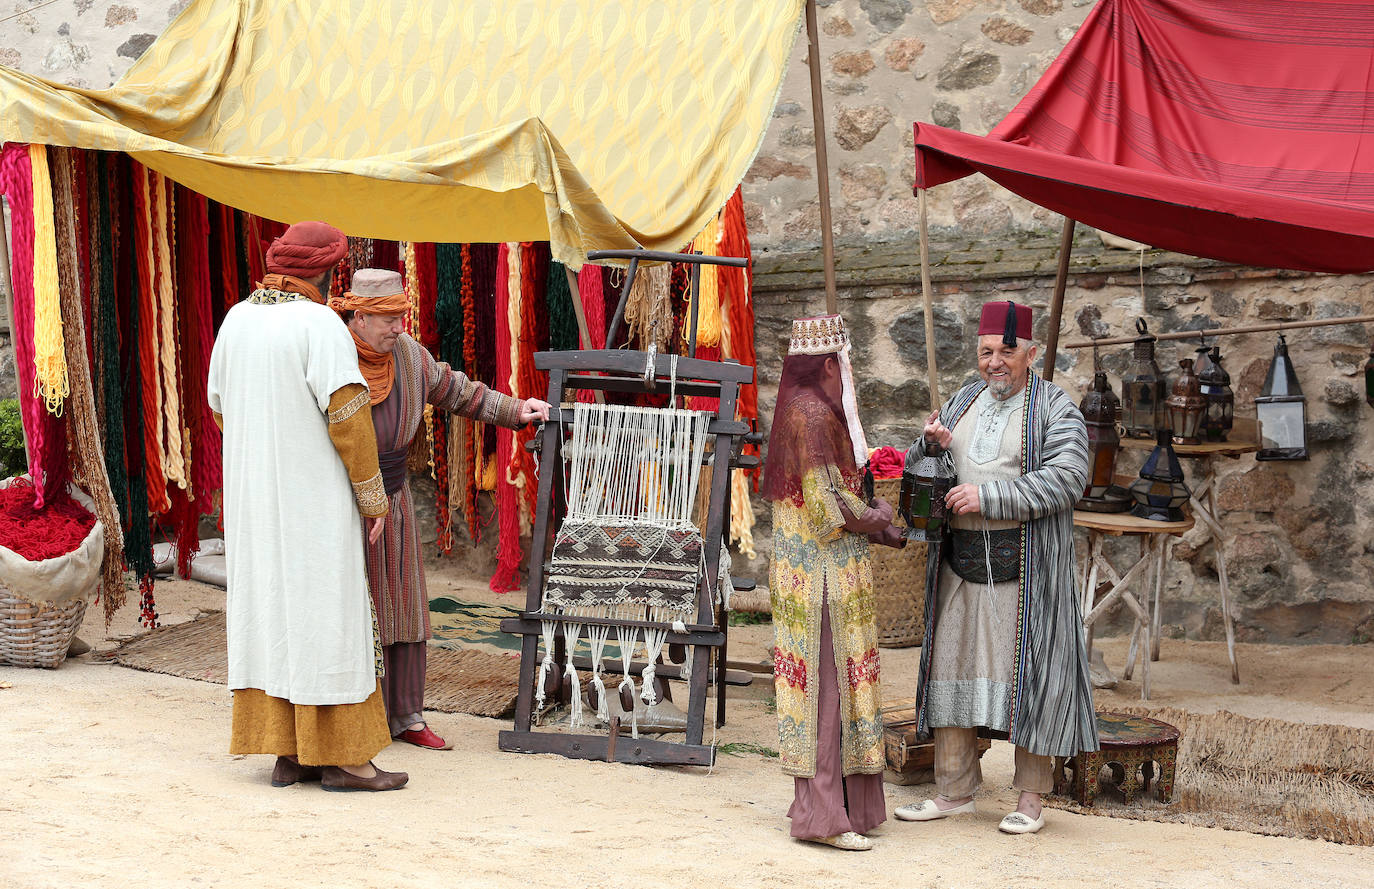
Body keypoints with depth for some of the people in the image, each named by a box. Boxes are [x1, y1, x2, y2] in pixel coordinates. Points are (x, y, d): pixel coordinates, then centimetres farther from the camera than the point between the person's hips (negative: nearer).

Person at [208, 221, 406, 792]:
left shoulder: (237, 320, 7)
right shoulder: (319, 325, -14)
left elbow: (222, 407, 17)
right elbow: (348, 416, -19)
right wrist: (372, 496, -9)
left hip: (254, 498, 7)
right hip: (314, 500, -7)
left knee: (269, 615, 9)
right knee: (326, 617, -3)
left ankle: (287, 754, 10)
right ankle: (340, 756, -1)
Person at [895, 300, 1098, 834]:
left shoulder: (1054, 408, -3)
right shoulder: (964, 403, 15)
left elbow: (1066, 478, -17)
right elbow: (915, 470, 19)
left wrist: (988, 496, -20)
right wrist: (930, 444, -4)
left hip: (1022, 564, -5)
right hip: (961, 560, 5)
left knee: (1026, 671, -2)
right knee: (954, 665, 6)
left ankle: (1030, 800, 6)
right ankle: (954, 791, 15)